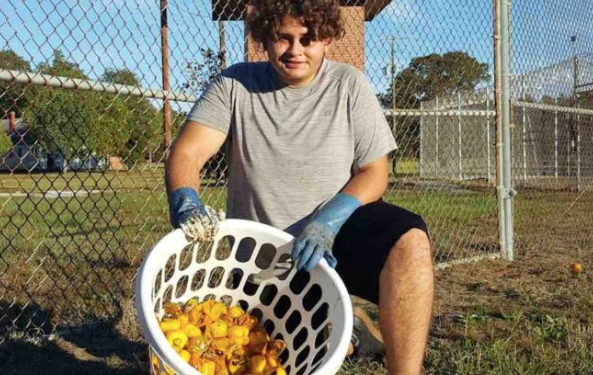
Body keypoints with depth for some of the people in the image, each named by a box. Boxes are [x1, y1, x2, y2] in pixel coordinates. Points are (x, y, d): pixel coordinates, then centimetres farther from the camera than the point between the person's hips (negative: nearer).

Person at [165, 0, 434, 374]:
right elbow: (186, 153, -10)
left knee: (409, 240, -32)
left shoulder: (348, 84, -3)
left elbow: (374, 172, -4)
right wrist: (186, 201, -33)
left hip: (339, 233, -1)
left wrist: (328, 221, -22)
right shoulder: (236, 84, -2)